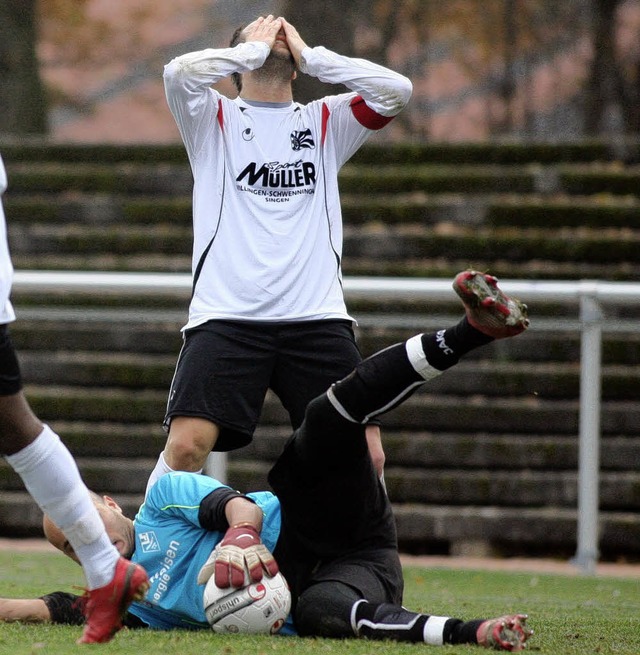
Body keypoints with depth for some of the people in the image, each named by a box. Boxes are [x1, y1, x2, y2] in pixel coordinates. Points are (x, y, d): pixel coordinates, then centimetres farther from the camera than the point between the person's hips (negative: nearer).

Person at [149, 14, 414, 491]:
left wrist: (309, 54, 8)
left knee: (366, 454, -7)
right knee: (186, 446, -17)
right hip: (226, 317, -2)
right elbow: (180, 73, -10)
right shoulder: (214, 119, 12)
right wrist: (253, 48, 3)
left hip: (317, 318, 2)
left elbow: (396, 90, 3)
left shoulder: (325, 123, 19)